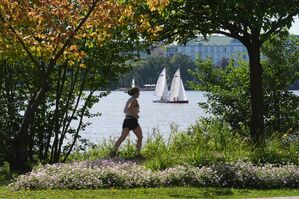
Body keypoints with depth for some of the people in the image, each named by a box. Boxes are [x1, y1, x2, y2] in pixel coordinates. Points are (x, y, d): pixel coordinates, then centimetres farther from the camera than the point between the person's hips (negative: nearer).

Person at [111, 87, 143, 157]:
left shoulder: (129, 100, 17)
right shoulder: (134, 100, -8)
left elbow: (125, 111, 27)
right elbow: (129, 108, -25)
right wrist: (135, 115, -16)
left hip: (126, 120, 7)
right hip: (133, 120, -7)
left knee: (122, 137, -3)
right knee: (140, 137, 8)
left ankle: (114, 151, -20)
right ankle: (138, 154, 6)